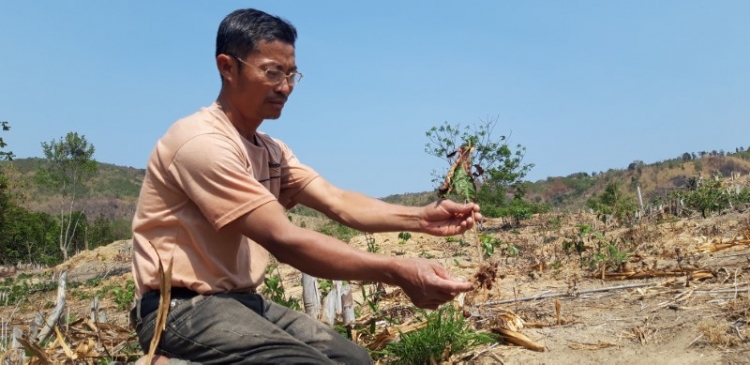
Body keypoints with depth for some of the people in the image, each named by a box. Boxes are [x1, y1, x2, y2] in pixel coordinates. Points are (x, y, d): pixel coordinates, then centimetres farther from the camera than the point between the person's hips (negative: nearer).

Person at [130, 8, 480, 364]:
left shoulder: (271, 150, 9)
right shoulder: (201, 141, -21)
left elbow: (338, 203, -4)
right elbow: (284, 240, -28)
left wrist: (421, 217, -19)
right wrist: (397, 272, -32)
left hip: (239, 299, 8)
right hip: (182, 306, -8)